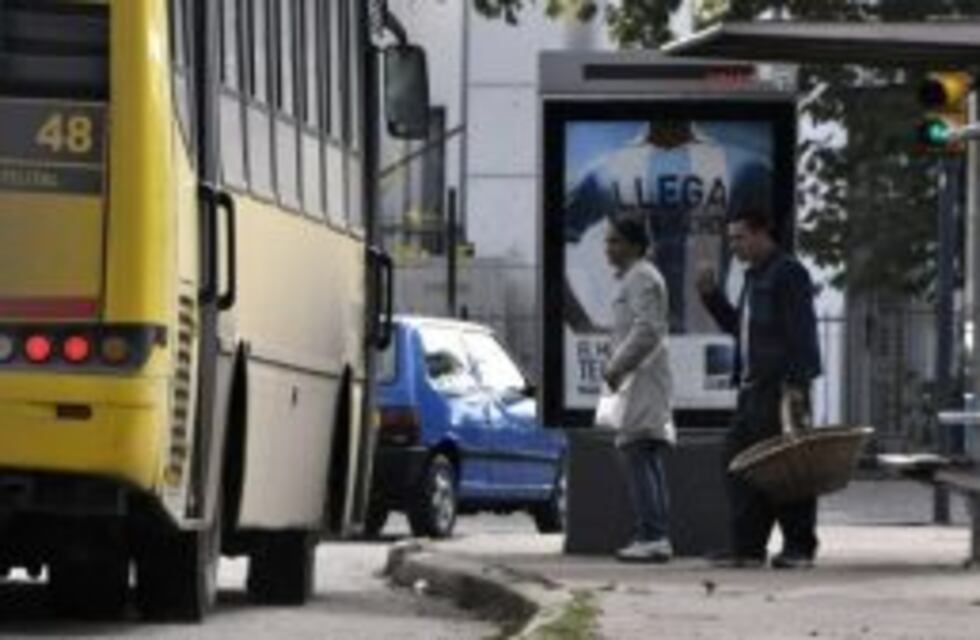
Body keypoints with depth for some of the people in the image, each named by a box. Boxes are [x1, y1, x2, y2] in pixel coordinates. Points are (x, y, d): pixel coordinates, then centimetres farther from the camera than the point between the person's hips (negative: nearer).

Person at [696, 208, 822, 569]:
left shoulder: (788, 273, -8)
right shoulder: (754, 277, 21)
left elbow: (801, 332, -15)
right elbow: (737, 325, 28)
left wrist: (796, 384, -20)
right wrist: (711, 295, 15)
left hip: (780, 387, -10)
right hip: (753, 387, 10)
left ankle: (799, 547, -2)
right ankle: (747, 546, 9)